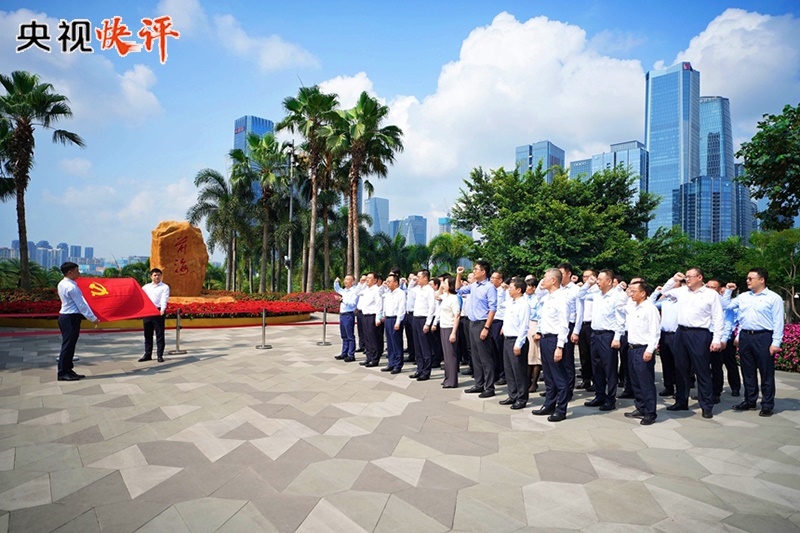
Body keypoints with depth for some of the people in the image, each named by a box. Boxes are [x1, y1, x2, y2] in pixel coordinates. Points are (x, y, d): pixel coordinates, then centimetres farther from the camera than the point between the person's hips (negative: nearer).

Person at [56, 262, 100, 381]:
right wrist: (93, 318, -12)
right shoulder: (71, 287, -18)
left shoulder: (62, 284, 11)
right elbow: (81, 304, -16)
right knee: (68, 345, -4)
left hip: (66, 316, 10)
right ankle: (63, 373, 1)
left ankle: (68, 370, 18)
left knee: (69, 344, 13)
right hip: (71, 318, -10)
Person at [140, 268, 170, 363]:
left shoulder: (165, 287, 3)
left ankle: (160, 355, 4)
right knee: (147, 334, 10)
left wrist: (162, 309, -26)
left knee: (160, 334, -1)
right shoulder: (146, 287, 18)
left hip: (158, 312, -4)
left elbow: (164, 299, -10)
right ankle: (147, 354, 20)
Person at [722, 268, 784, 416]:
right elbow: (726, 306, 20)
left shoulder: (773, 298, -4)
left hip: (763, 337, -5)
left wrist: (776, 343, -13)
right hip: (745, 337, 5)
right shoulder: (743, 296, 12)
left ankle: (767, 405, 12)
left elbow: (778, 322, -8)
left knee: (766, 373, 2)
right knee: (748, 372, 13)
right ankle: (750, 401, 24)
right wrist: (728, 291, 11)